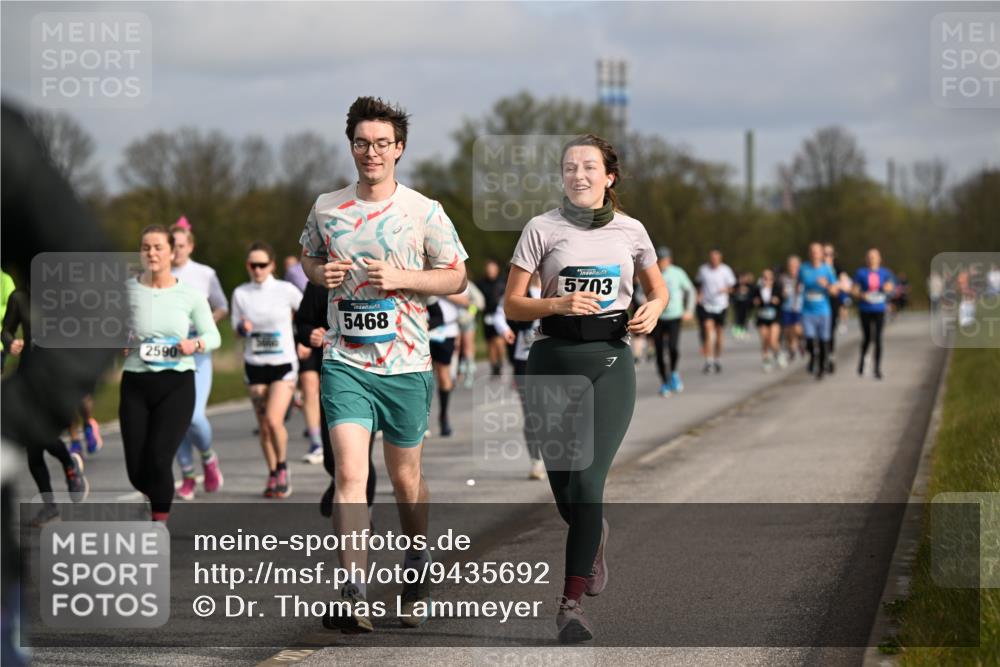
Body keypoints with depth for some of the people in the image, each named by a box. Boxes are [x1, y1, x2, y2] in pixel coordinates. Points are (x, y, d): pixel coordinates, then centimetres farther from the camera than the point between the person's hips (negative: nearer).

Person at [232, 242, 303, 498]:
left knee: (274, 420, -18)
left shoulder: (286, 290, -5)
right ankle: (273, 476, 21)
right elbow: (237, 329, 5)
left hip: (284, 364, -3)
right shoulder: (241, 293, 2)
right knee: (264, 427, 5)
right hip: (254, 365, 3)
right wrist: (243, 328, -16)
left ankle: (282, 467, 5)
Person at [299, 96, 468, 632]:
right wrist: (322, 274, -3)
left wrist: (400, 277, -12)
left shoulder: (424, 212, -2)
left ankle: (417, 564, 39)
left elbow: (456, 277, 4)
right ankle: (352, 596, -17)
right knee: (351, 476, -14)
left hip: (406, 364, 0)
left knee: (405, 477, 13)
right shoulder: (326, 208, 4)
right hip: (345, 362, 0)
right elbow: (308, 259, 21)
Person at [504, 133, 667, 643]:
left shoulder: (630, 231, 7)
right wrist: (558, 303, -16)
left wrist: (653, 310, -1)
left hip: (610, 359, 0)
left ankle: (571, 602, -10)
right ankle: (596, 536, 44)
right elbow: (512, 304, 2)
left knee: (587, 483, -14)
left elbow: (657, 288, 22)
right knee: (563, 487, 7)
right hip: (553, 359, 0)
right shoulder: (542, 229, 1)